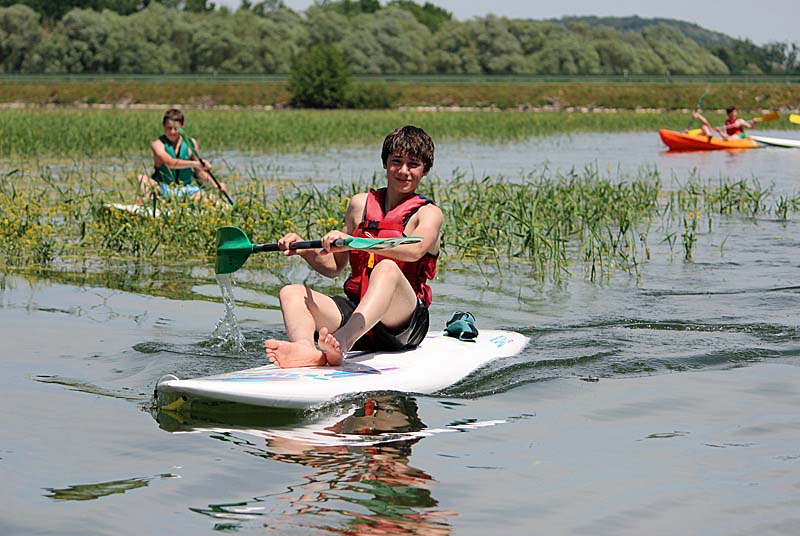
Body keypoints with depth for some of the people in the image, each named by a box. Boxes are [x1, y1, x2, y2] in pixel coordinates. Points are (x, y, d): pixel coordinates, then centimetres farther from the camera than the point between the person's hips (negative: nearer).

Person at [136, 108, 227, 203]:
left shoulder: (191, 144, 4)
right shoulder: (158, 144, -9)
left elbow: (199, 172, 7)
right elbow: (170, 162, -28)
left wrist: (215, 186, -9)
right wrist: (196, 163, -39)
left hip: (186, 188, 2)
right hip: (164, 188, -2)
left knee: (211, 199, -25)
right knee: (143, 179, -31)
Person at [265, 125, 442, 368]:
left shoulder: (429, 214, 1)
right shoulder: (361, 204, 17)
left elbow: (414, 251, -24)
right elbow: (334, 266, 22)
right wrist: (302, 248, 2)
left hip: (404, 321, -5)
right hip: (354, 308, 5)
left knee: (387, 268, -36)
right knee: (291, 292, -14)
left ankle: (342, 341, -63)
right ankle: (306, 349, -48)